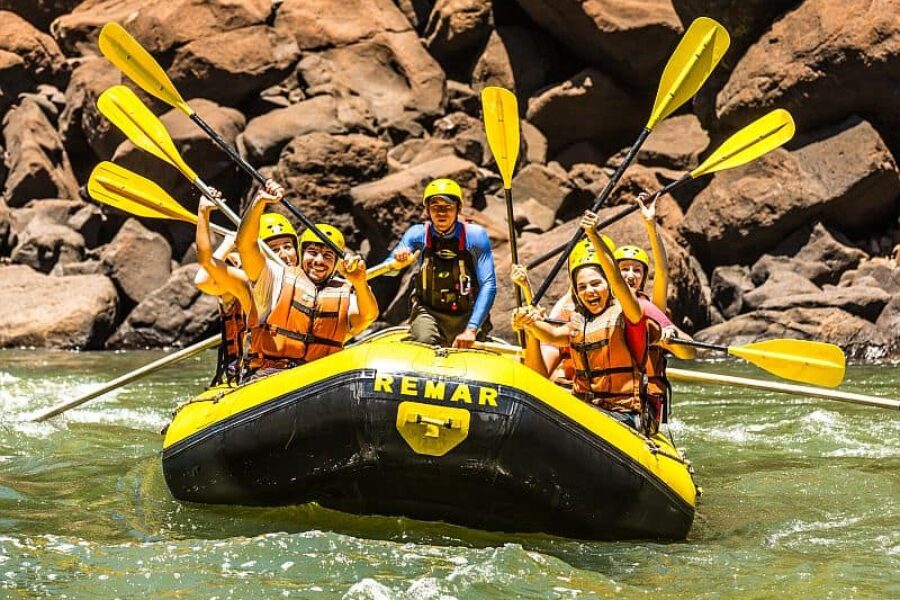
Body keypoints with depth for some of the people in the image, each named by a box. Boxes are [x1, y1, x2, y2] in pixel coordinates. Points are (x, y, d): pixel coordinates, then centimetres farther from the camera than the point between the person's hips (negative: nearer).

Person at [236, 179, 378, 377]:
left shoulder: (345, 293, 13)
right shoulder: (278, 278, 9)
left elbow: (368, 316, -7)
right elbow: (245, 243, -5)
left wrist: (359, 283, -26)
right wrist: (260, 201, -18)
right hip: (269, 375, -3)